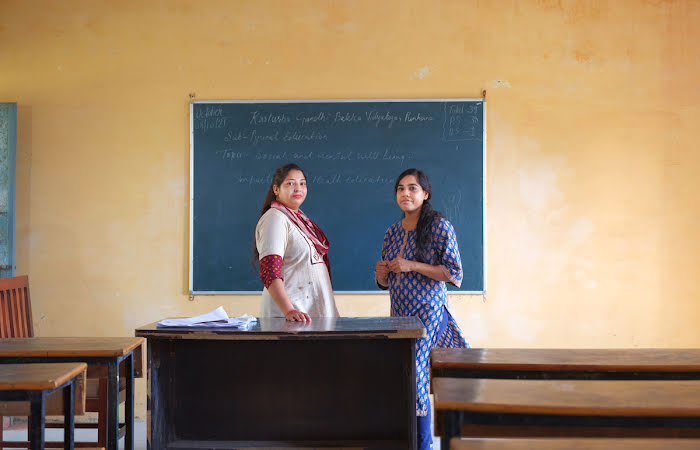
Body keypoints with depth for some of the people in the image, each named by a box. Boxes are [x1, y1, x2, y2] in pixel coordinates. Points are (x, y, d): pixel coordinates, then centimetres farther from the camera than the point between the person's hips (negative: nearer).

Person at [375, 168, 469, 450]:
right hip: (399, 314, 6)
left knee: (413, 372, -13)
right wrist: (382, 273, -3)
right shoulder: (393, 232, 13)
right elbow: (384, 283, 21)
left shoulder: (439, 226, -5)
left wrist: (412, 266, -17)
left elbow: (454, 273, -12)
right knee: (415, 377, 8)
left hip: (428, 312, -6)